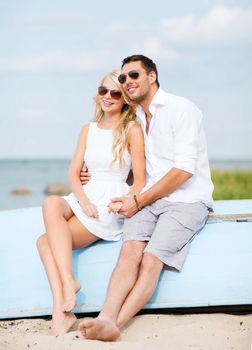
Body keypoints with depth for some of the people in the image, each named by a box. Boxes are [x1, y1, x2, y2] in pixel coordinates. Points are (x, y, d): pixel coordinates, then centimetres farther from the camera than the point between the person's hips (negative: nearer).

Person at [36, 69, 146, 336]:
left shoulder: (132, 129, 1)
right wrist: (84, 201, -10)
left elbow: (140, 180, -1)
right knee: (51, 203, -27)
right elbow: (74, 172, 9)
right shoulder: (88, 129, 18)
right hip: (85, 196, 5)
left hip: (111, 203, -5)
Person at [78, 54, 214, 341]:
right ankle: (106, 318, -42)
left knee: (151, 260, -26)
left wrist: (138, 201, -11)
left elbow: (184, 169, -13)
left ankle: (114, 324, -38)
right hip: (149, 200, 5)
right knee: (130, 250, -24)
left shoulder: (180, 109, -4)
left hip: (187, 200, -5)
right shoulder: (135, 119, 19)